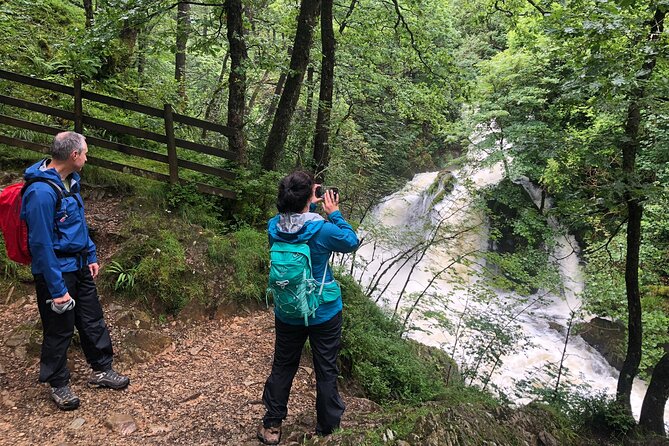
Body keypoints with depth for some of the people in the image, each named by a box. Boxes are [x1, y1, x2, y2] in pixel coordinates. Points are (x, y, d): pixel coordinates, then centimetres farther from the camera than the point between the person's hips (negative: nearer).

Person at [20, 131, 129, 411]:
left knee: (92, 321, 17)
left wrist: (91, 256, 15)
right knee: (60, 331, 8)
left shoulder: (71, 180, 3)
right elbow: (41, 244, -24)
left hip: (79, 265, 8)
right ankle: (58, 385, 29)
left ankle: (102, 370, 34)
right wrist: (57, 288, -20)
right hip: (57, 271, -8)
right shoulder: (41, 192, -25)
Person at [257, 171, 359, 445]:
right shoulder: (322, 230, -25)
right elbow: (352, 241, -6)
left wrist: (311, 207, 7)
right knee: (326, 371, 15)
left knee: (283, 367, 20)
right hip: (324, 313, -3)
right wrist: (334, 213, -1)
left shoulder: (274, 227, -13)